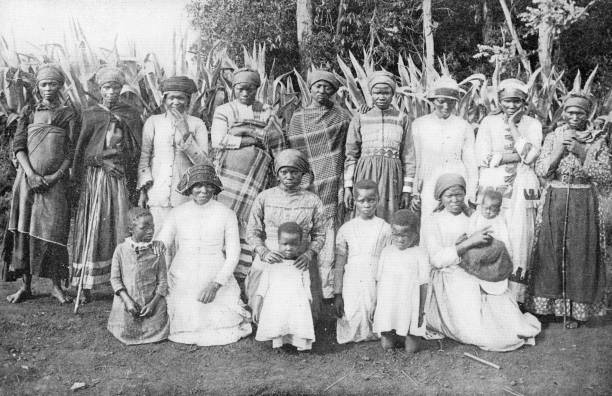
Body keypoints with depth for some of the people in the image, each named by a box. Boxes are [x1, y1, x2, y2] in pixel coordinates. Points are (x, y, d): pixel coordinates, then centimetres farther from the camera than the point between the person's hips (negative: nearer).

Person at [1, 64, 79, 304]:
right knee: (24, 229, 2)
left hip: (56, 181, -2)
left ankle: (56, 286, 4)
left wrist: (54, 177, -12)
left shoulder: (68, 115, 6)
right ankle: (26, 286, 10)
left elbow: (71, 152, 0)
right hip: (28, 178, 2)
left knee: (54, 229, -4)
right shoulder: (28, 112, 11)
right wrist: (32, 175, -10)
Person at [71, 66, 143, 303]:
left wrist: (134, 181, -1)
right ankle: (85, 286, 4)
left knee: (121, 227, -1)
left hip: (121, 177, 1)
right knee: (92, 229, -1)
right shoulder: (91, 115, 7)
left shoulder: (131, 115, 9)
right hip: (95, 177, -1)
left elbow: (138, 150, 7)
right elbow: (81, 151, 4)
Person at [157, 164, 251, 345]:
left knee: (224, 333, -8)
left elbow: (233, 255, -2)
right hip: (181, 282, 1)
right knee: (185, 330, -7)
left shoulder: (227, 214, -1)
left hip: (217, 280, -1)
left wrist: (215, 284, -13)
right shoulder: (177, 213, 3)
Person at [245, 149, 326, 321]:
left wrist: (309, 254, -13)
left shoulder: (313, 201, 3)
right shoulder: (264, 197, 2)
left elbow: (319, 235, 5)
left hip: (300, 265, 0)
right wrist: (264, 252, -15)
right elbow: (252, 231, 3)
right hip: (267, 262, 0)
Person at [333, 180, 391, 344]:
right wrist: (337, 293, 2)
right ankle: (354, 337, 25)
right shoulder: (346, 229, 5)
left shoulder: (385, 228, 3)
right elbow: (339, 264, 5)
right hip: (351, 286, 1)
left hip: (377, 284, 0)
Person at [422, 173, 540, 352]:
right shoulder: (431, 222, 1)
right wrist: (468, 242, -20)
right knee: (482, 335, -20)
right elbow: (437, 259, -11)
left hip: (479, 278, 4)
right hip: (449, 282, -4)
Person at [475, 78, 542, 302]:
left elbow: (531, 155, -7)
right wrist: (519, 156, -8)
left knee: (520, 240, -2)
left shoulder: (532, 124, 10)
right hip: (492, 187, -1)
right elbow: (482, 157, -6)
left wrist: (513, 126, -5)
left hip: (522, 189, 1)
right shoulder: (489, 122, 7)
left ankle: (516, 298, 7)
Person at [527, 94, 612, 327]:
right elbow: (540, 170, -4)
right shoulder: (553, 138, 6)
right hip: (554, 201, 1)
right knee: (550, 252, 3)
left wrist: (582, 154, -16)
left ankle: (577, 309, 15)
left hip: (584, 204, -1)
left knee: (581, 253, 1)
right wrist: (559, 151, -18)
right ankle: (548, 303, 18)